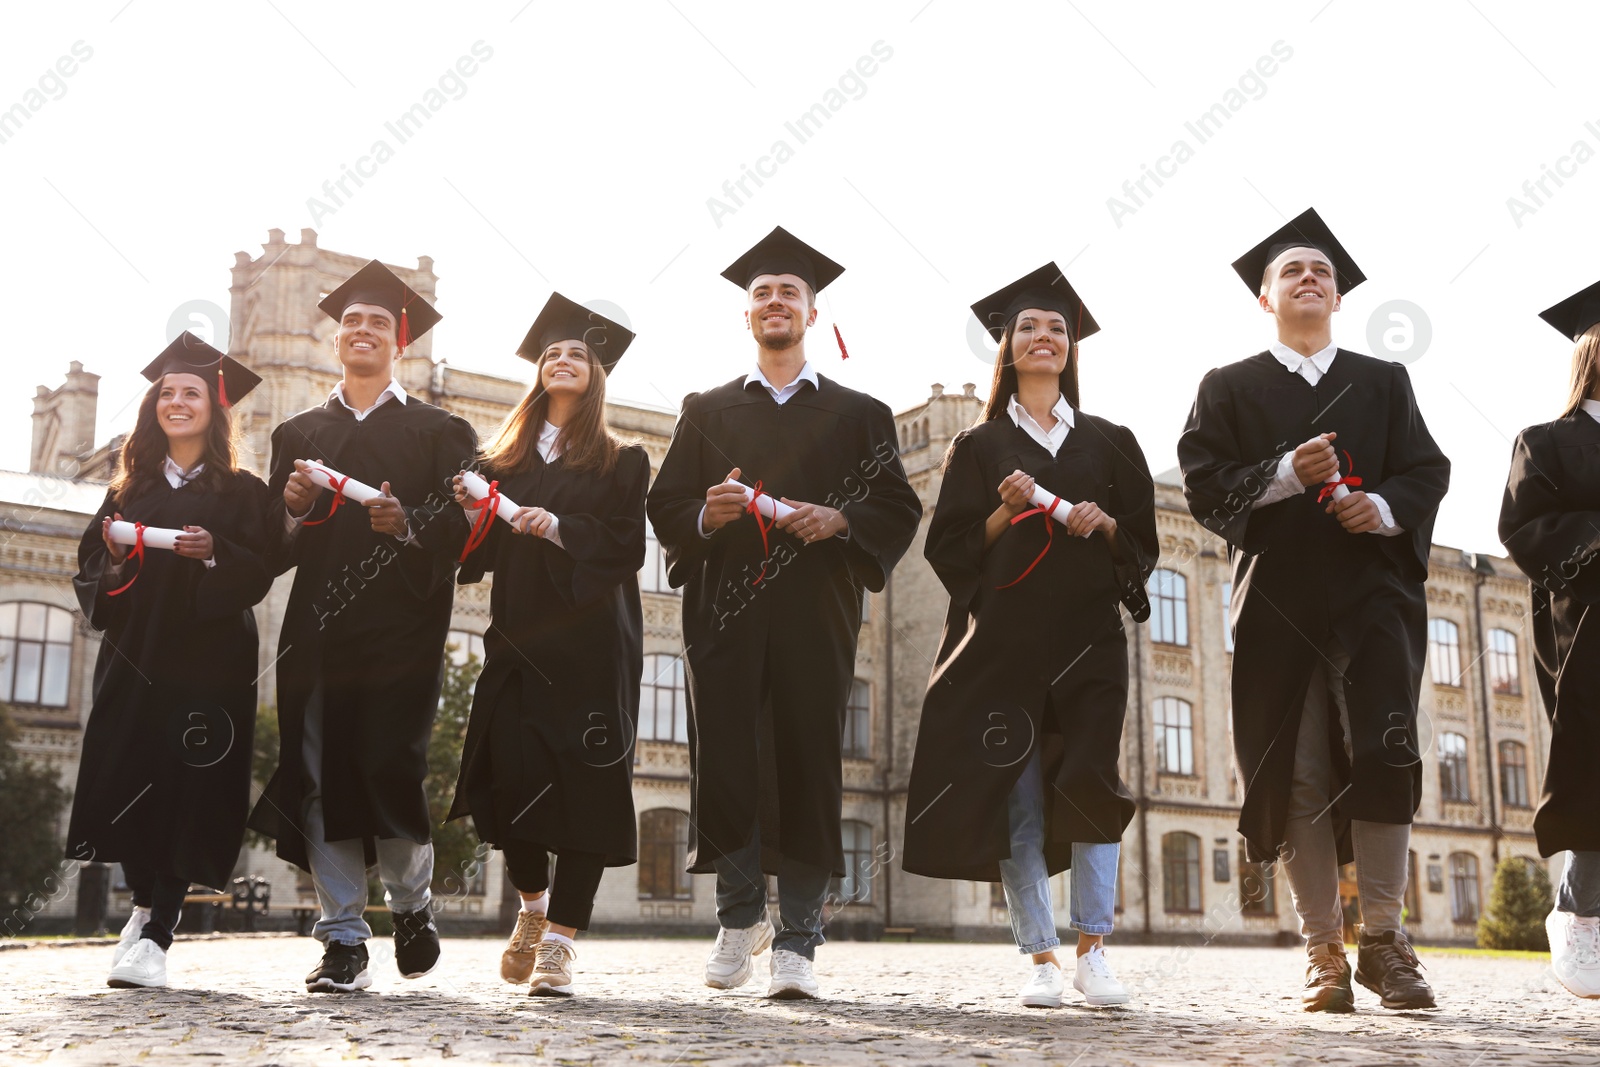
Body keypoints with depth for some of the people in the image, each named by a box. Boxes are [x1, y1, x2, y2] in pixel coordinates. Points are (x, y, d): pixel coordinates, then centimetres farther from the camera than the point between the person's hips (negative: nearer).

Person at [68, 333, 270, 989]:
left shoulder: (240, 492, 5)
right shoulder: (131, 488, 15)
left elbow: (258, 573, -3)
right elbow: (88, 567, 13)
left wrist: (214, 554, -20)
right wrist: (116, 554, -8)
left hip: (209, 659, -3)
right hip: (133, 657, 3)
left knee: (186, 788, -8)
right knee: (125, 780, 0)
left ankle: (156, 935, -6)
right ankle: (146, 905, 23)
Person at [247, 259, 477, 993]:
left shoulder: (436, 431, 11)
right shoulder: (299, 435, 19)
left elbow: (462, 526, 0)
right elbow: (272, 541, 11)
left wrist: (407, 525, -18)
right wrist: (292, 506, -9)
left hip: (401, 625, -3)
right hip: (317, 626, 3)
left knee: (390, 766, -10)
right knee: (321, 775, -3)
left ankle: (411, 904, 16)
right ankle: (343, 941, 4)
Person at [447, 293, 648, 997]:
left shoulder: (620, 463, 9)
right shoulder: (505, 462, 17)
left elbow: (625, 548, -4)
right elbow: (482, 556, 12)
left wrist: (557, 528, -18)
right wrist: (474, 515, -7)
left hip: (590, 646, -2)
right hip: (516, 641, 2)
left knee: (583, 783, -8)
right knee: (511, 773, -7)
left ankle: (559, 941, -3)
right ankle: (533, 906, 20)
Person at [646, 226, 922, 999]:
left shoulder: (859, 415, 16)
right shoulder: (707, 412, 19)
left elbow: (898, 509, 7)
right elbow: (665, 505, 12)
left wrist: (839, 520, -12)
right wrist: (706, 515, -10)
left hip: (816, 613, -1)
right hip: (725, 609, 1)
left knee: (807, 763, -5)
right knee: (725, 762, -4)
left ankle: (796, 942, 0)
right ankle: (741, 915, 16)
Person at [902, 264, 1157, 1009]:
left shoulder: (1109, 442, 15)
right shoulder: (979, 446, 11)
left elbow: (1143, 544, 12)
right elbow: (948, 549, 4)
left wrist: (1104, 525, -8)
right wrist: (1004, 515, -12)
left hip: (1088, 639, 1)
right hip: (1003, 640, -1)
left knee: (1088, 785, -10)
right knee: (1016, 798, -4)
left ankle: (1092, 953, -3)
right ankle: (1041, 960, 3)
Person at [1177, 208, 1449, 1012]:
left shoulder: (1384, 382, 19)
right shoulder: (1229, 388, 14)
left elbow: (1427, 470, 8)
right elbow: (1204, 485, 1)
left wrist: (1384, 507, -13)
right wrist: (1285, 474, -14)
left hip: (1373, 591, 1)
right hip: (1279, 602, 0)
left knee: (1384, 751, -14)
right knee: (1298, 776, -2)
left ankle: (1383, 937, -3)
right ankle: (1324, 953, 4)